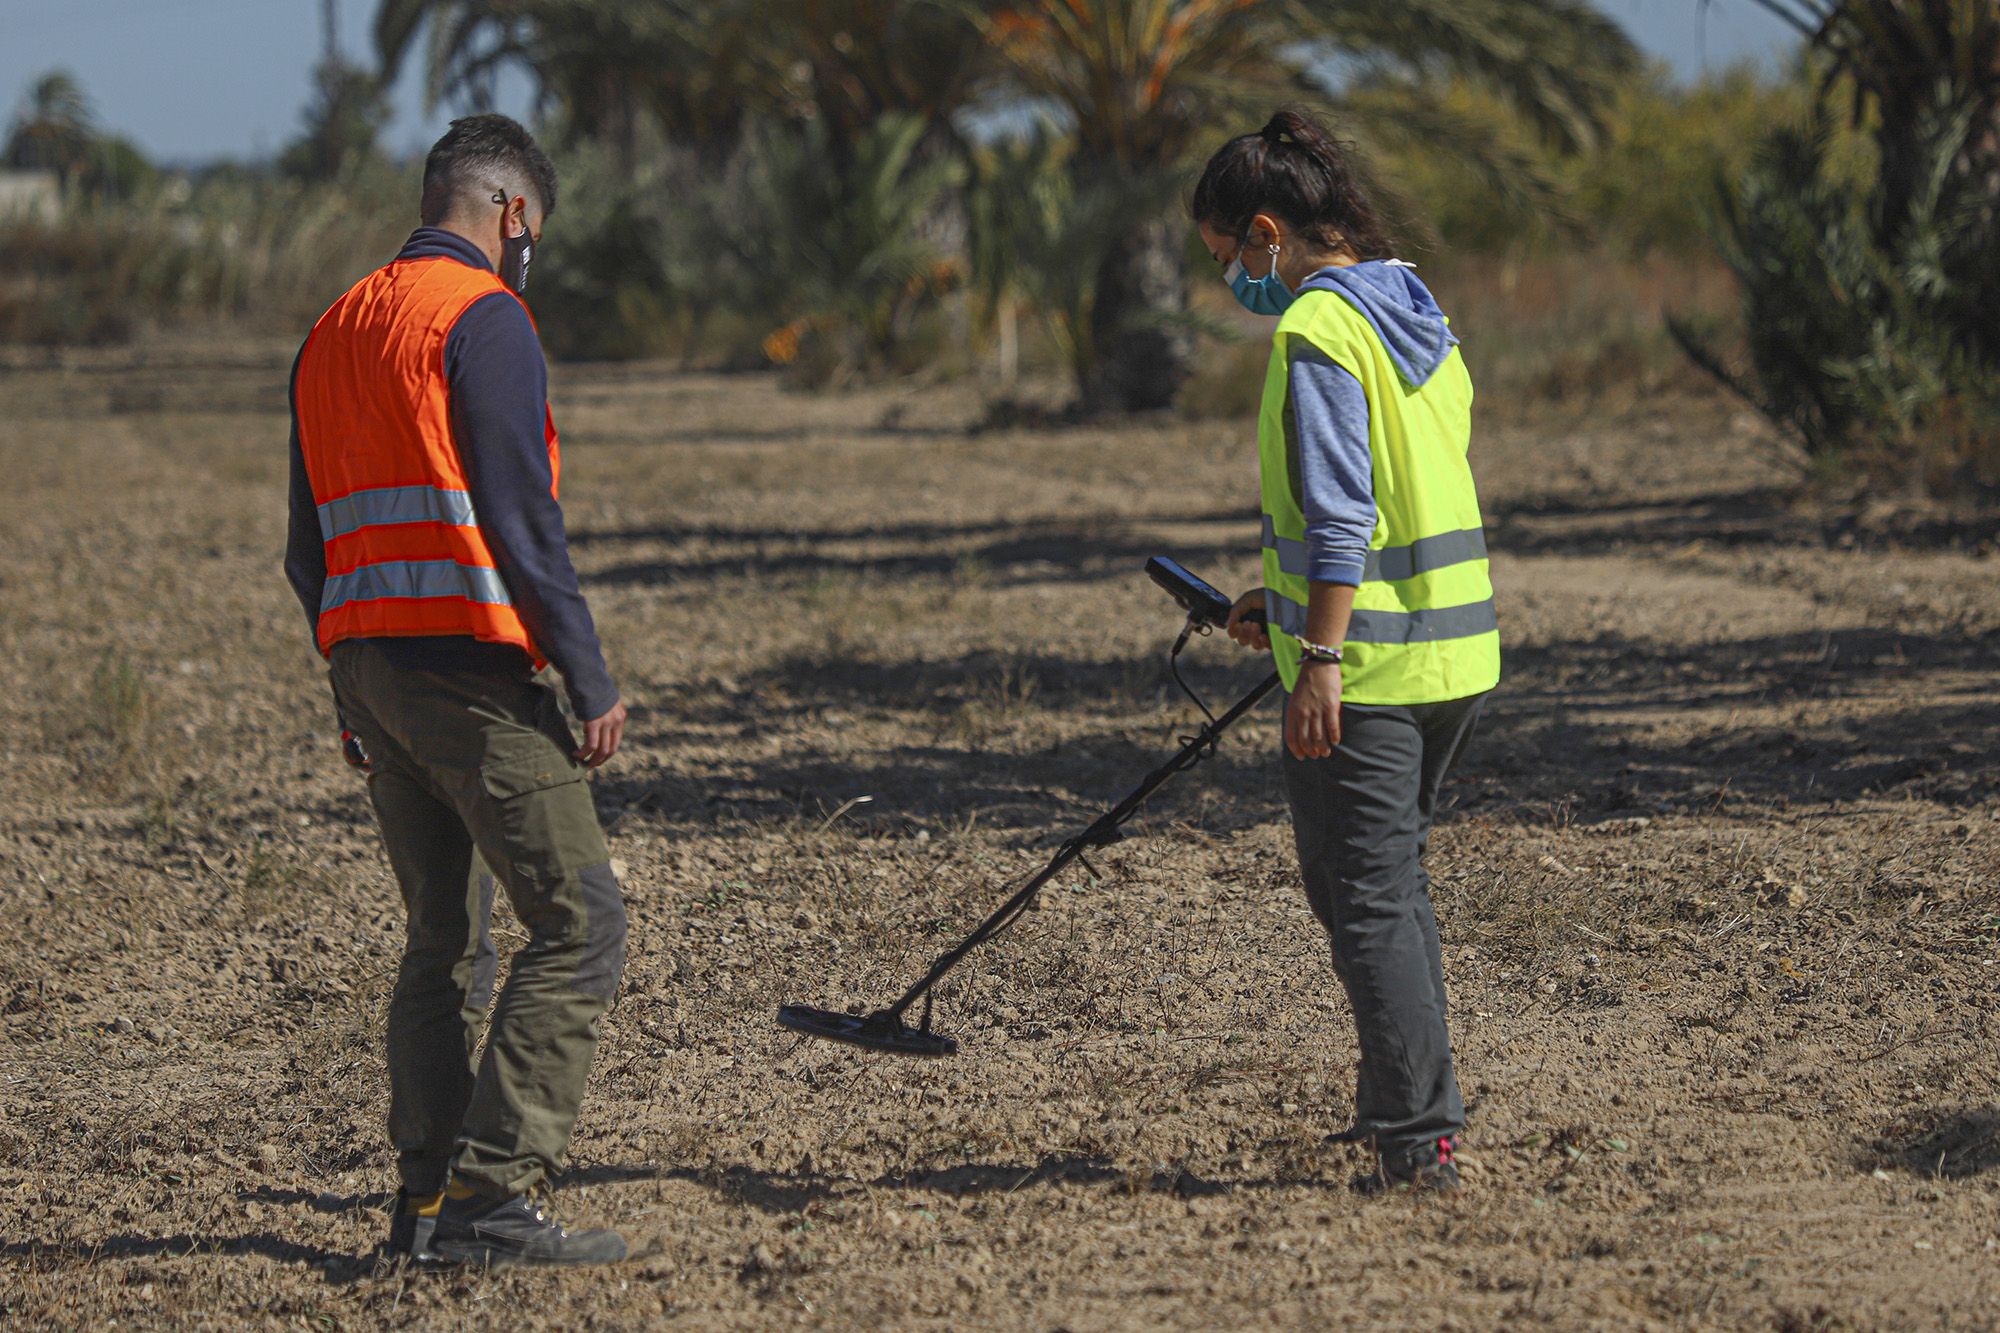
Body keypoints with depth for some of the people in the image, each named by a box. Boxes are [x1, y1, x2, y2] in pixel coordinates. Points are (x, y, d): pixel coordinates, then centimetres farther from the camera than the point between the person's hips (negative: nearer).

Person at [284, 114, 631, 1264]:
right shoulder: (483, 318, -8)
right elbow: (519, 514, -15)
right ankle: (494, 1192, -13)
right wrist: (591, 678, -12)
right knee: (582, 921, -6)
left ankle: (429, 1200, 12)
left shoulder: (334, 333, 18)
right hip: (472, 659, -9)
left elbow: (312, 542, 20)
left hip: (366, 663, 9)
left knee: (448, 939, 15)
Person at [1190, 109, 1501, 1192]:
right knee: (1395, 879, 21)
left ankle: (1419, 1144, -6)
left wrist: (1320, 660, -21)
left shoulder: (1318, 329, -14)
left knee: (1366, 899, -4)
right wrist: (1289, 603, 25)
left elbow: (1339, 512, -21)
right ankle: (1409, 1110, 29)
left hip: (1364, 671, -9)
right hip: (1455, 653, 9)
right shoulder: (1418, 316, 13)